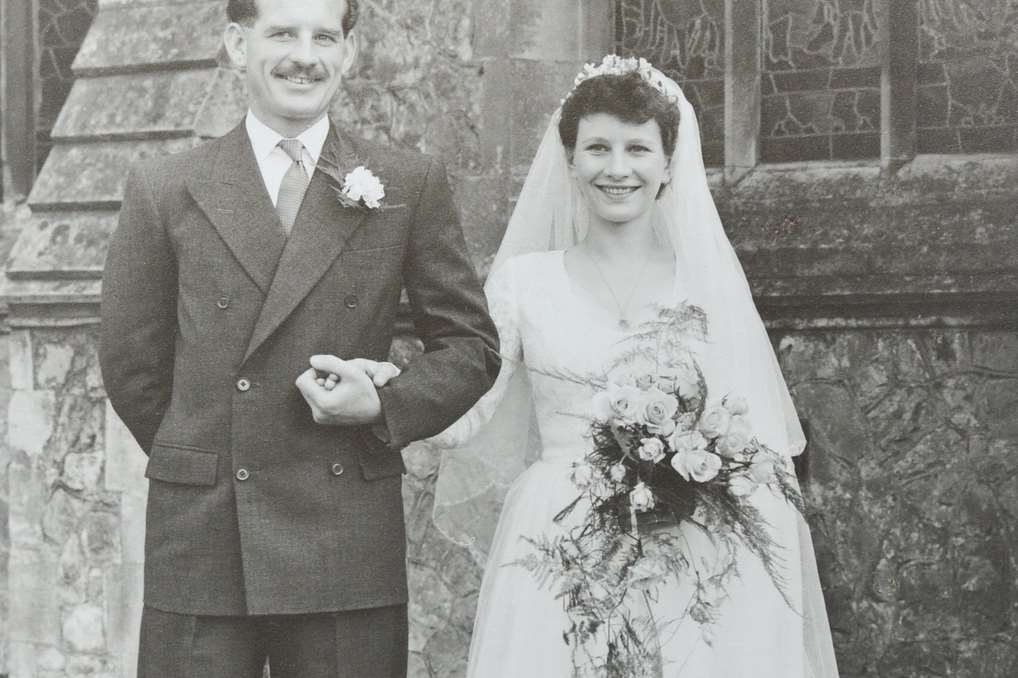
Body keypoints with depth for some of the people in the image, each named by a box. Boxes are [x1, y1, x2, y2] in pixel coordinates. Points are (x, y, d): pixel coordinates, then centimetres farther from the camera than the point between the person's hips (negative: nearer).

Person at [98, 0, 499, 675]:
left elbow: (471, 346, 10)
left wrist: (386, 407, -5)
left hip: (349, 545, 0)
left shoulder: (412, 183, 7)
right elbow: (132, 364, 10)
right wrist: (202, 465, 9)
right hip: (200, 548, 0)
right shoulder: (163, 189, 6)